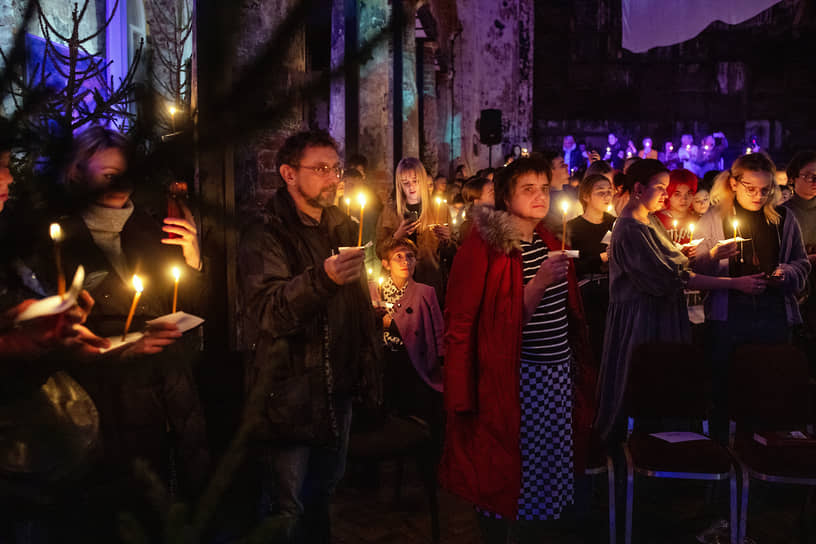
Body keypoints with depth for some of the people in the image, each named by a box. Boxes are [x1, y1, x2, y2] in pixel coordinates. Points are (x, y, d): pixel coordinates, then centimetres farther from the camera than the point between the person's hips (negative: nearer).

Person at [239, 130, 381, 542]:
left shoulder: (343, 229, 10)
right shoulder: (265, 238, -12)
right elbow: (267, 314, -28)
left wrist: (367, 373, 11)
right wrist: (322, 278, -44)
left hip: (338, 391, 6)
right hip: (290, 397, -6)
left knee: (324, 495, 19)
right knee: (290, 511, 4)